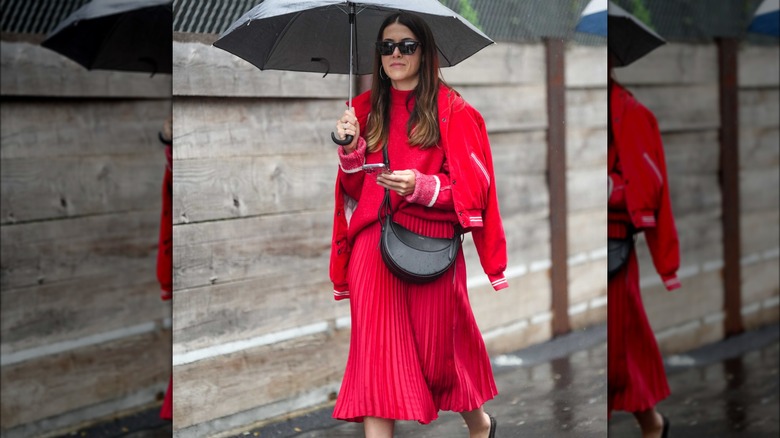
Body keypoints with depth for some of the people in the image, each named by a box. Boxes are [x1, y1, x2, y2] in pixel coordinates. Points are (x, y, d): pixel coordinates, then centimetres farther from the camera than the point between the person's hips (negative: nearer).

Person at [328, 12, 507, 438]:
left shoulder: (450, 109, 0)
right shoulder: (367, 108, 11)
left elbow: (471, 186, -3)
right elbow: (354, 186, 12)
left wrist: (422, 187, -19)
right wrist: (352, 147, -6)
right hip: (375, 243, 3)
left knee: (436, 347, 8)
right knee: (377, 348, -6)